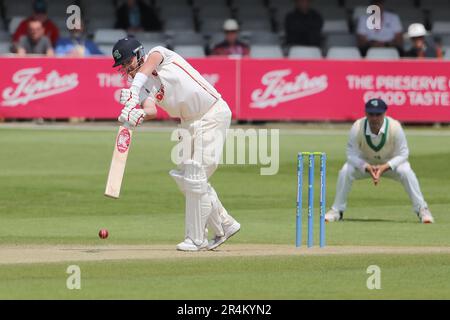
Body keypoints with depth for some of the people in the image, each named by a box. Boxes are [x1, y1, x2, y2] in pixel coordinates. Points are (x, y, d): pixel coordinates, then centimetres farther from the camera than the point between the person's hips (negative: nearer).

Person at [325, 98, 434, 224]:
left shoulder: (394, 127, -29)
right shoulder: (357, 127, -28)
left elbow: (402, 154, -21)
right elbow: (352, 154, -20)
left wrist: (385, 167, -35)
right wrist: (368, 168, -37)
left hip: (391, 163, -1)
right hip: (365, 163, 1)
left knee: (406, 172, -30)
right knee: (345, 171, -24)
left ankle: (422, 210, -17)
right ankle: (337, 211, -6)